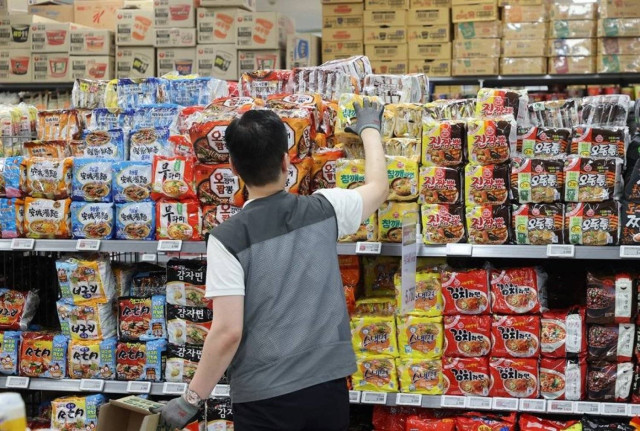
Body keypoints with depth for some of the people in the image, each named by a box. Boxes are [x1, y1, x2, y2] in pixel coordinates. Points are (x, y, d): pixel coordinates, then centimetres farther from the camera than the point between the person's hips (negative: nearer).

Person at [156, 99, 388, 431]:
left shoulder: (227, 238, -12)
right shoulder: (324, 210, -2)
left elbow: (228, 332, -16)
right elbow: (379, 186, 19)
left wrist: (192, 399, -5)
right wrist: (369, 128, 35)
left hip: (264, 398, -4)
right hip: (328, 386, 4)